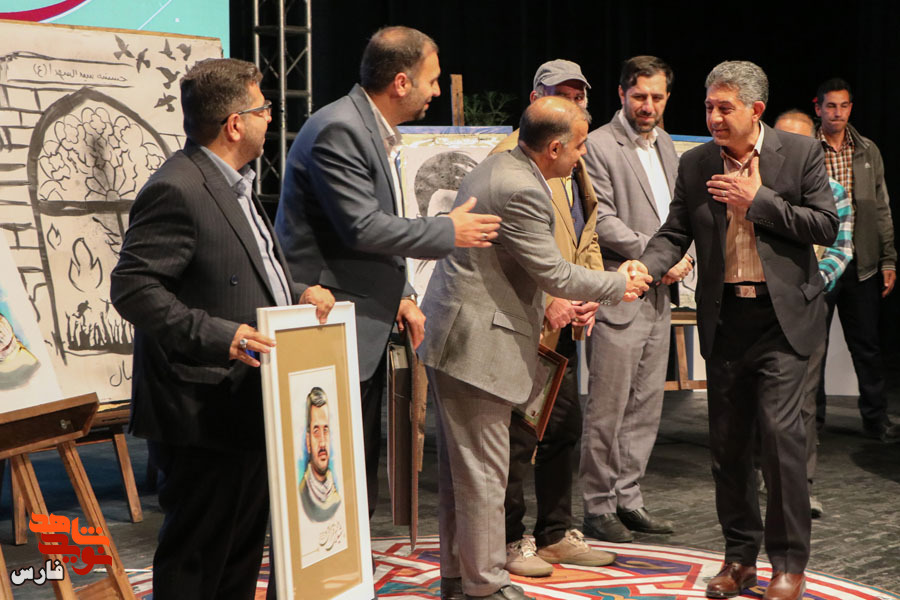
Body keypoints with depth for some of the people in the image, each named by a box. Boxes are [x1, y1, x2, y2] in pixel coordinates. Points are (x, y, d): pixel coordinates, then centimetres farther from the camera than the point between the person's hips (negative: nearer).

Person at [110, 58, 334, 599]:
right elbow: (132, 287, -23)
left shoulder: (235, 185, 15)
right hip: (205, 413, -10)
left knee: (243, 553, 19)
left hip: (251, 408, 10)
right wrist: (217, 336, -30)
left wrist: (298, 292, 7)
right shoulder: (176, 190, -19)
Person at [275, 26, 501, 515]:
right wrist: (448, 232, -13)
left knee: (362, 470, 16)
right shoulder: (338, 131, -18)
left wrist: (401, 296, 13)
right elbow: (361, 228, -24)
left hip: (363, 327, 10)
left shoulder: (375, 131, 14)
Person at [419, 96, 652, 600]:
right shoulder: (521, 191, -20)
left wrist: (546, 305, 19)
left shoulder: (497, 168, 13)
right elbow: (555, 274, -15)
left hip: (455, 334, 11)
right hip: (476, 343, -11)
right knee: (483, 470, -2)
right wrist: (619, 285, -2)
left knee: (460, 465, 16)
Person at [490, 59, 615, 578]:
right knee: (519, 434, -3)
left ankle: (556, 533, 28)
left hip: (564, 321, 9)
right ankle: (510, 540, 9)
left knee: (565, 427, 16)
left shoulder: (575, 162, 18)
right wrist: (547, 302, -22)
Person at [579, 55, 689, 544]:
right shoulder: (598, 145, -8)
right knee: (607, 409, -3)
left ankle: (627, 499, 19)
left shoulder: (665, 146, 17)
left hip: (659, 296, 8)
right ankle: (597, 506, 7)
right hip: (618, 295, -8)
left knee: (646, 407, 10)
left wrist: (681, 255, 5)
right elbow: (602, 221, -13)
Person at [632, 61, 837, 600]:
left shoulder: (802, 154, -3)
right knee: (728, 439, 9)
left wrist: (757, 201, -13)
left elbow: (826, 227, -6)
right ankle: (740, 556, 22)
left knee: (781, 432, -9)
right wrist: (645, 267, -15)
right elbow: (676, 233, 5)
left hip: (782, 317, -4)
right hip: (724, 319, 4)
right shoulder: (696, 164, 6)